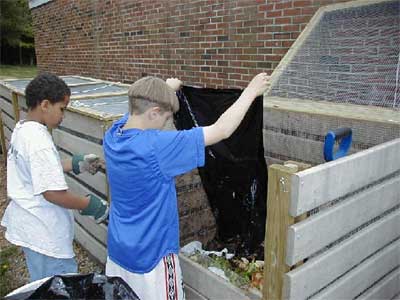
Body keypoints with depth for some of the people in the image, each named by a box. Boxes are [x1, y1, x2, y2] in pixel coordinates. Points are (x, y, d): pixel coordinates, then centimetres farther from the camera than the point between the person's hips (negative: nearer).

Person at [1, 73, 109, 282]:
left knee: (42, 285, 27)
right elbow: (53, 193, -28)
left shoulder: (21, 129, 2)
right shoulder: (39, 141, -26)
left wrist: (74, 165, 9)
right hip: (44, 234, -9)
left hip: (27, 224, 10)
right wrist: (89, 205, -16)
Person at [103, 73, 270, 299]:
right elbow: (222, 130, -25)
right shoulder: (155, 147, -30)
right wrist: (252, 91, -13)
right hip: (151, 257, -7)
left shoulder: (113, 134, -8)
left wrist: (167, 88, 29)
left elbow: (141, 105, 14)